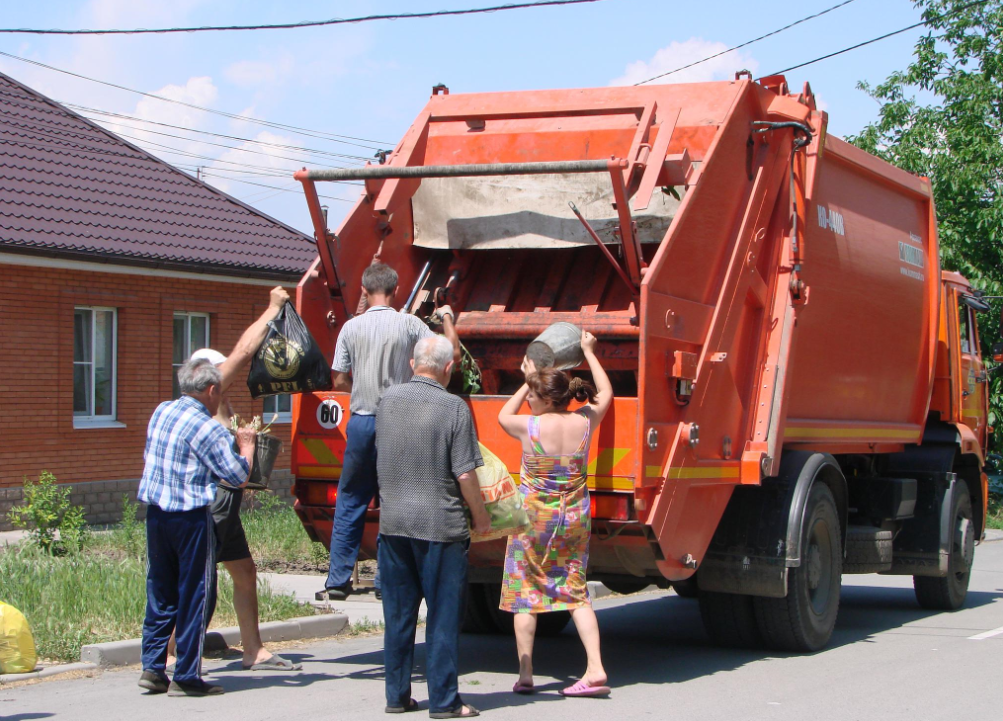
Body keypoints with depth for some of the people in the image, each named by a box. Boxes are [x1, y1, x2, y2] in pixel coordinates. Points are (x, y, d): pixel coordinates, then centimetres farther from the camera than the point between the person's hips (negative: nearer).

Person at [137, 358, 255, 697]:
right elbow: (239, 476, -12)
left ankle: (152, 668, 13)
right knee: (194, 593, 1)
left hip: (156, 512, 7)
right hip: (191, 517, -7)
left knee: (160, 592, 15)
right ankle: (186, 677, 4)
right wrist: (246, 445, 8)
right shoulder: (208, 429, -13)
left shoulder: (161, 412, 8)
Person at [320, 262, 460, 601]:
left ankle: (338, 580, 11)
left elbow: (339, 381, 4)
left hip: (360, 421, 1)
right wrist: (447, 317, 19)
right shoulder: (409, 324, -3)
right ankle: (387, 581, 8)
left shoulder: (352, 327, 1)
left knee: (349, 503, 10)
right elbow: (453, 353, 3)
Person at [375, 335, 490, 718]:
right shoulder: (454, 408, -11)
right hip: (440, 525, -4)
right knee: (443, 615, 3)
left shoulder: (387, 400, 4)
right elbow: (465, 474, -11)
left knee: (398, 614, 12)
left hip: (393, 524, 4)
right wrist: (480, 515, 2)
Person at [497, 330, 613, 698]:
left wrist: (527, 380, 19)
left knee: (524, 593, 7)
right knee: (576, 591, 10)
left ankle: (525, 675, 8)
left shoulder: (530, 426, -13)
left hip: (533, 518, -3)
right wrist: (589, 352, 25)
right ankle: (595, 669, -3)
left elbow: (503, 415, 11)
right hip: (575, 518, 4)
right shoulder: (585, 422, -5)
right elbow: (606, 392, 17)